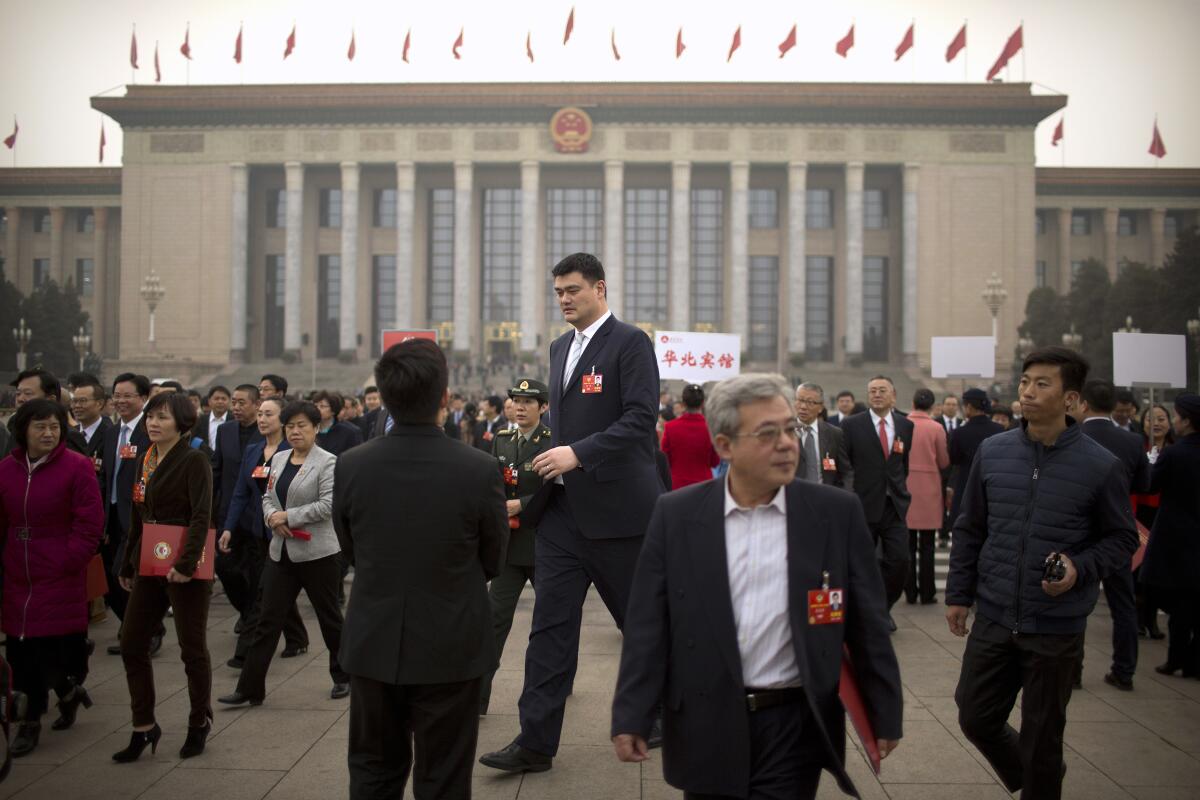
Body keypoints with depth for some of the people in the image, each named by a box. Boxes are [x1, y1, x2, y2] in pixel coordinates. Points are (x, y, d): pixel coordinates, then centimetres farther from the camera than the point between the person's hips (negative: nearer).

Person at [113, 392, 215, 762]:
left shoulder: (194, 461, -11)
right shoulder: (144, 460, 11)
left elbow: (201, 517, -19)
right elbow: (138, 518, 17)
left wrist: (186, 563, -27)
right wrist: (128, 565, 17)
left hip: (184, 568, -7)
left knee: (192, 648, 4)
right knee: (131, 644, 6)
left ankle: (199, 723, 22)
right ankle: (144, 727, 18)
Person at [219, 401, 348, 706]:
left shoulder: (327, 462, -10)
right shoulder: (278, 458, 10)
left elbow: (328, 505, -19)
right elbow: (268, 496, 14)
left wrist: (288, 517, -18)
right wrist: (272, 517, -7)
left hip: (317, 552, -5)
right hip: (282, 552, 6)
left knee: (329, 617, 9)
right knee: (268, 620, 4)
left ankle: (342, 677, 27)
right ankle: (250, 688, 8)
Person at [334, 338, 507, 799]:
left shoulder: (350, 467, -12)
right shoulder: (480, 470, -18)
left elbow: (351, 553, 3)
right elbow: (492, 563, -4)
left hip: (373, 644, 2)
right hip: (450, 650, -2)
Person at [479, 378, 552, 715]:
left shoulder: (553, 443, -7)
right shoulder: (501, 441, 8)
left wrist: (520, 505, -19)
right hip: (510, 542, 3)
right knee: (495, 615, -2)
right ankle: (477, 696, -2)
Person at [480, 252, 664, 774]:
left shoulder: (629, 343, -9)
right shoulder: (560, 347, 15)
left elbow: (640, 419, -18)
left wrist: (578, 454, -23)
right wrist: (551, 461, 9)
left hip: (616, 508, -7)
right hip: (563, 509, 7)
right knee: (550, 624, 4)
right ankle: (536, 742, 9)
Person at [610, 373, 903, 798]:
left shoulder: (837, 512, -3)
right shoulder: (676, 515, -3)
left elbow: (867, 625, 2)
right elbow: (648, 627, -2)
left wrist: (885, 715, 6)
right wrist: (631, 716, -5)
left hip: (793, 727, -1)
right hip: (706, 726, 1)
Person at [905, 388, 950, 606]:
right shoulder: (936, 428, -9)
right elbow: (944, 462, -3)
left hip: (905, 489, 2)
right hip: (928, 491, -2)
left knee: (908, 545, 10)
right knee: (926, 546, 5)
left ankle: (910, 591, 14)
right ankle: (927, 593, 9)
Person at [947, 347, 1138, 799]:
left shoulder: (1101, 467, -10)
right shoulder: (992, 452, -1)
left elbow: (1122, 538, 0)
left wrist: (1080, 569, -17)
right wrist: (958, 595, 6)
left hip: (1057, 627, -3)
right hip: (993, 619, 3)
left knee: (1041, 738, 10)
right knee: (976, 719, 12)